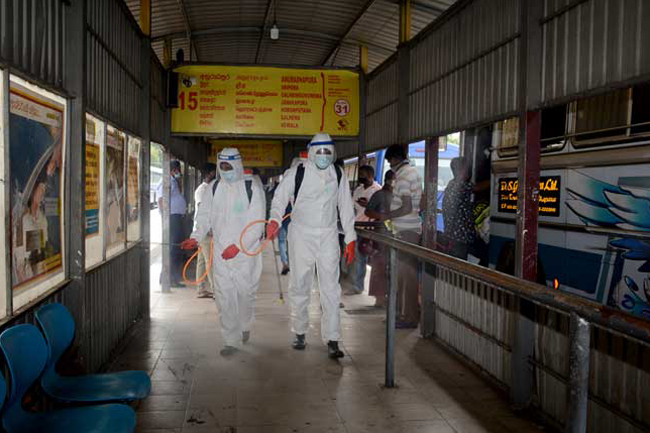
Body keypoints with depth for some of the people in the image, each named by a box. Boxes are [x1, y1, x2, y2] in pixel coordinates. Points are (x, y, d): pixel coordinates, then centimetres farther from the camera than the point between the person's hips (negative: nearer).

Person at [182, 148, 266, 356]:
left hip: (246, 251, -3)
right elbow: (205, 216, 11)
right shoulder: (214, 188, 8)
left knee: (245, 292, 7)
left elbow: (257, 224, -11)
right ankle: (231, 340, 9)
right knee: (224, 296, 0)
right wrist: (196, 237, -7)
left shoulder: (252, 188, -6)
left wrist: (238, 246, -19)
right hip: (220, 251, 3)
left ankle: (244, 327, 35)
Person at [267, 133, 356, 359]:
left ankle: (332, 340, 1)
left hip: (328, 236, 1)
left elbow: (346, 208, 11)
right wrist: (275, 220, -27)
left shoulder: (338, 175, 7)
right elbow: (280, 197, -6)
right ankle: (299, 333, 25)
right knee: (299, 286, 8)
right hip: (301, 234, -1)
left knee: (331, 288, -4)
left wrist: (350, 239, 7)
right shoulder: (296, 173, -2)